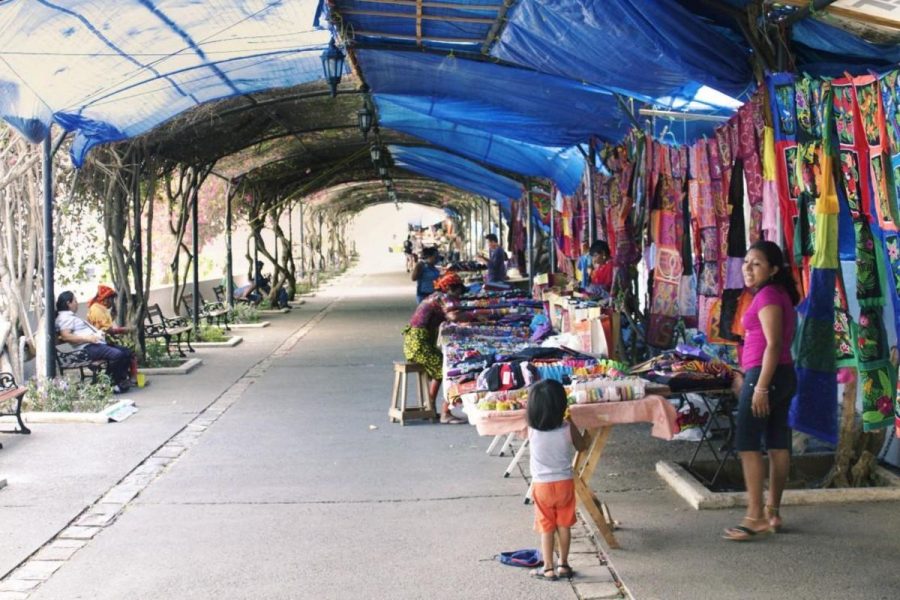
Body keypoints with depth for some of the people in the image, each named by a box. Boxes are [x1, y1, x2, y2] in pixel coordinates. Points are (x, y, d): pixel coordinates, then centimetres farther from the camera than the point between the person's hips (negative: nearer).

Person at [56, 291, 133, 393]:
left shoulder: (72, 316, 26)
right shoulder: (65, 317, -7)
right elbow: (65, 336, -21)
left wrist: (99, 332, 14)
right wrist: (88, 338, -25)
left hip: (96, 343, 11)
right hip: (88, 348, -11)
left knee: (126, 352, 6)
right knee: (117, 354, -28)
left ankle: (121, 380, 1)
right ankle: (110, 384, -15)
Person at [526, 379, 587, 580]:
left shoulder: (531, 430, -17)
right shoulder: (568, 428, -18)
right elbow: (581, 446, 1)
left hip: (541, 485, -1)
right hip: (565, 482, 1)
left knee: (546, 528, 11)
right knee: (564, 526, 16)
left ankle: (548, 569, 17)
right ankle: (563, 565, 25)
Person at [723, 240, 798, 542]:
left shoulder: (767, 296, -14)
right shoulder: (778, 294, 17)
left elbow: (774, 344, -21)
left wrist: (760, 386, -24)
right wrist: (745, 375, 27)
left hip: (765, 375, -10)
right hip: (782, 375, 10)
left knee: (747, 443, -7)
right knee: (778, 443, 11)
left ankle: (755, 517, -7)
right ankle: (772, 511, 17)